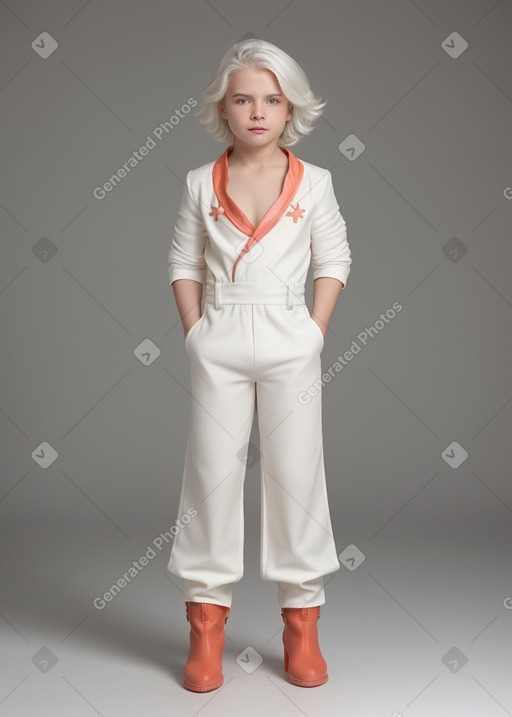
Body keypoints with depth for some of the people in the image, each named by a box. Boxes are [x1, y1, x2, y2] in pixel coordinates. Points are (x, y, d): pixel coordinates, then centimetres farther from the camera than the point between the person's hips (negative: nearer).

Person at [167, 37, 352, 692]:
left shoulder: (313, 182, 4)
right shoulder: (201, 184, 5)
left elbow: (334, 261, 6)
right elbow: (183, 264, 8)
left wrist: (315, 334, -3)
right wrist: (195, 334, -1)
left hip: (289, 341, 0)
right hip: (218, 343, 1)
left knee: (296, 474, 3)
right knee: (212, 473, 3)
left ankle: (302, 625, 15)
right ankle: (206, 623, 14)